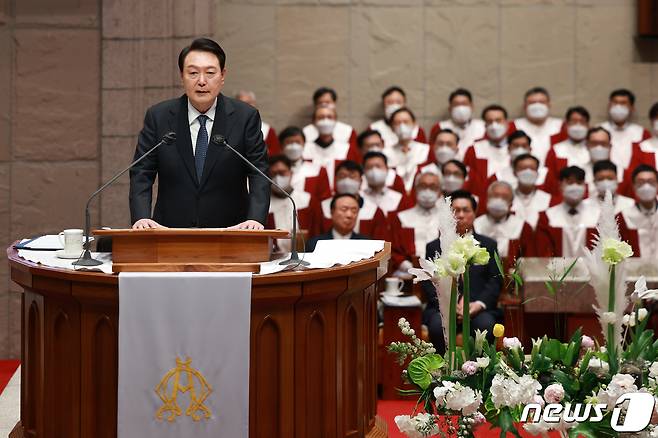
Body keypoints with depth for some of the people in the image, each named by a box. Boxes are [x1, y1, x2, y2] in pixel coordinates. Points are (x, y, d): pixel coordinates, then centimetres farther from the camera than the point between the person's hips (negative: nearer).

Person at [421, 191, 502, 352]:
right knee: (438, 326, -34)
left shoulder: (488, 245, 18)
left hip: (479, 308, 0)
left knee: (486, 326, -33)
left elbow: (495, 281, 9)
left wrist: (479, 304, -10)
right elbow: (429, 283, 7)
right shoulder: (434, 247, 17)